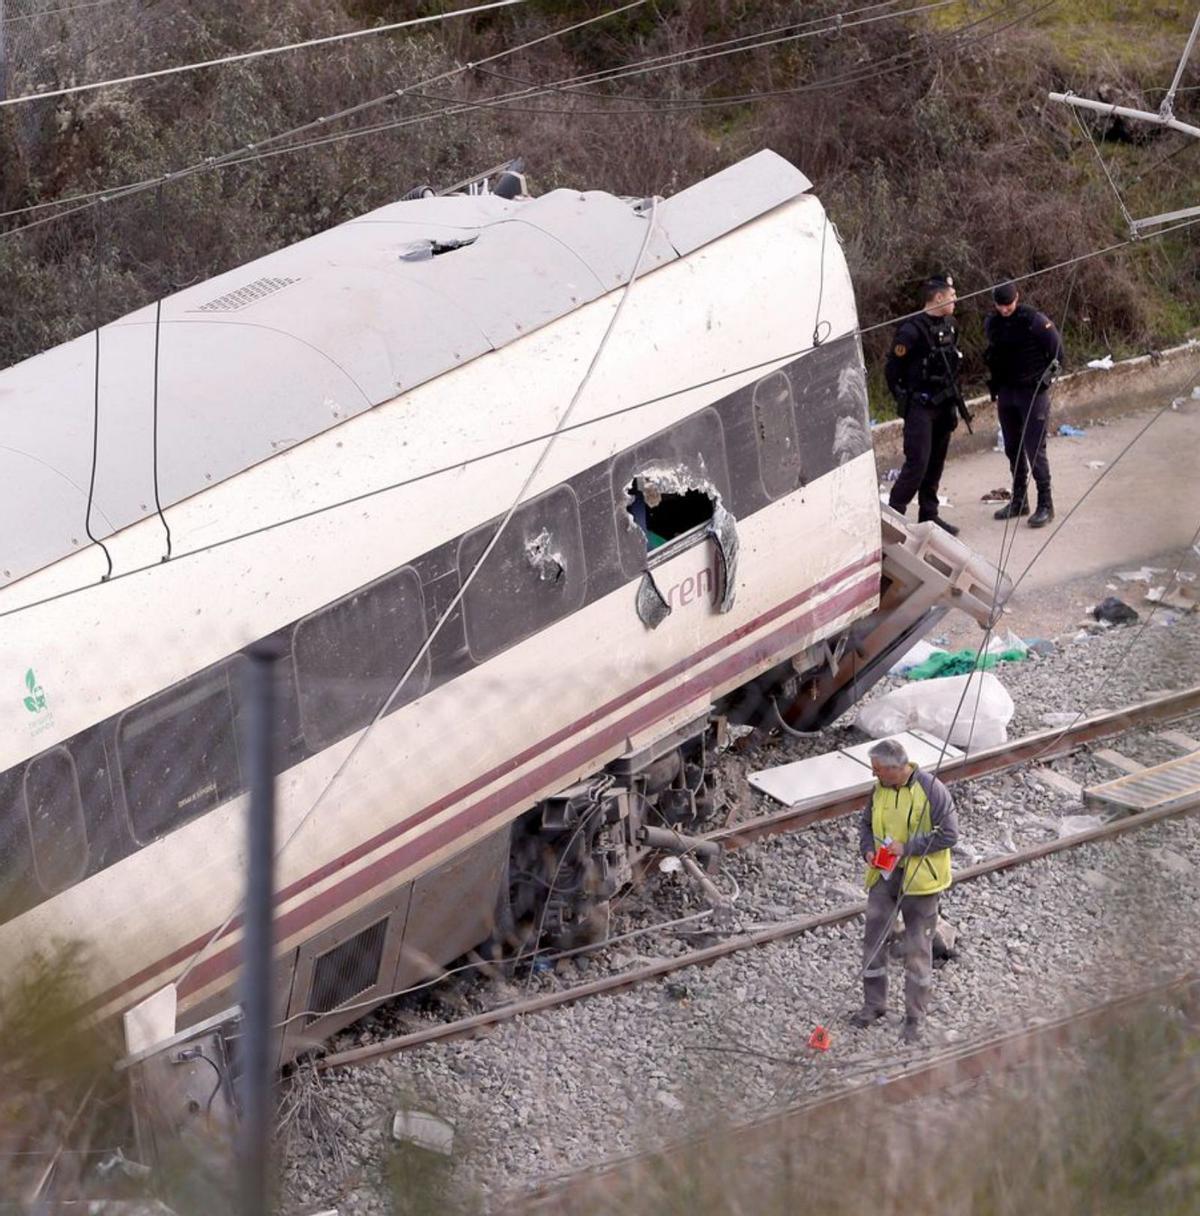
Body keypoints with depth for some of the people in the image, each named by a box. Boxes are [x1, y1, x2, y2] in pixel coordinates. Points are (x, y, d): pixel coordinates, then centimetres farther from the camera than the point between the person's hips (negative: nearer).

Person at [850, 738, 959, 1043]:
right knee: (874, 939, 7)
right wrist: (868, 849, -3)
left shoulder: (931, 789, -16)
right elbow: (866, 823, 18)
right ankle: (874, 1004, 23)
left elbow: (949, 834, -16)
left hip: (919, 879, -5)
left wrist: (907, 847, -20)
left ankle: (916, 1016, 13)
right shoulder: (879, 790, 2)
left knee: (917, 949, 3)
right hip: (884, 876, 5)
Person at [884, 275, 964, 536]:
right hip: (920, 407, -8)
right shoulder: (912, 330, -17)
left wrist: (953, 402, 16)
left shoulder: (948, 326, 8)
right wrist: (905, 401, -4)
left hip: (943, 406, 8)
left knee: (936, 463, 11)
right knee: (917, 463, -13)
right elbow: (892, 370, -11)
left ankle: (929, 515, 20)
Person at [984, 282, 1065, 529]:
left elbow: (1056, 351, -7)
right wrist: (995, 387, 14)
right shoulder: (992, 324, 4)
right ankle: (1019, 500, 24)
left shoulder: (1035, 321, -14)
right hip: (1006, 393, 6)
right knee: (1013, 448, 13)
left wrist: (1045, 374, -14)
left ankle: (1045, 505, -2)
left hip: (1032, 391, -6)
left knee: (1035, 449, -8)